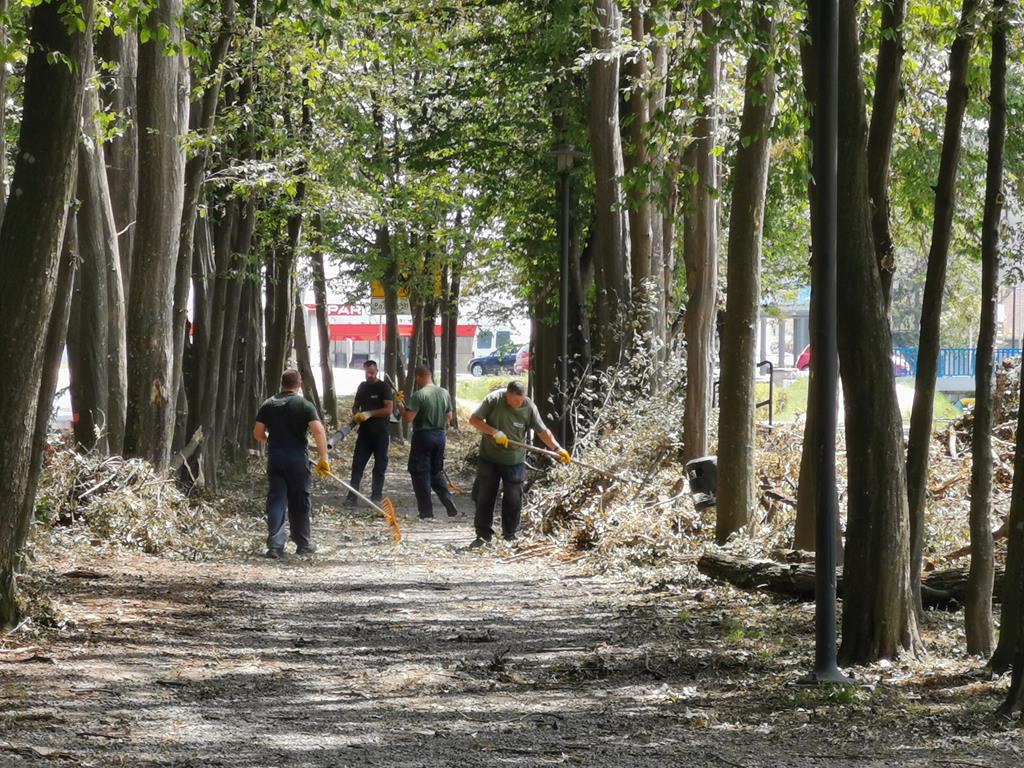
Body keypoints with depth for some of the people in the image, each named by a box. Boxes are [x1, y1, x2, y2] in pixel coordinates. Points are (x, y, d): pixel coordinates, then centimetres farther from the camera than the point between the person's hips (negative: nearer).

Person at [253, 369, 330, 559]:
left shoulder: (268, 405, 6)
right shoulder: (304, 405, -3)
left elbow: (258, 433, 7)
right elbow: (318, 430, -14)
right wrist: (324, 458, -12)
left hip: (275, 457, 2)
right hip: (297, 457, -2)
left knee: (276, 500, 2)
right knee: (299, 501, 9)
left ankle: (275, 544, -8)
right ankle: (302, 544, 19)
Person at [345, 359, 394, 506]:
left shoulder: (384, 387, -6)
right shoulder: (362, 386, 12)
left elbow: (389, 409, -14)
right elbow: (356, 405, 22)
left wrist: (369, 414, -19)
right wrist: (356, 414, -1)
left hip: (380, 433, -5)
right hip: (364, 432, 5)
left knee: (379, 466, 3)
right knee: (357, 465, -1)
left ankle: (376, 496, 8)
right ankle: (352, 497, -2)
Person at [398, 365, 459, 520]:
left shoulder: (419, 395, -16)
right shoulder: (445, 393, 3)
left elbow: (408, 418, -19)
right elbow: (449, 417, 12)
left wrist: (400, 405, -3)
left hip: (423, 436, -6)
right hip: (440, 436, 6)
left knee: (420, 474, 3)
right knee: (437, 471, 19)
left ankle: (426, 513, 4)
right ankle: (449, 502, 2)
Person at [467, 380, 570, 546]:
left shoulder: (529, 407, -11)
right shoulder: (494, 400, -15)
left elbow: (543, 431, -7)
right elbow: (474, 420, -12)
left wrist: (557, 448, -20)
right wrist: (494, 432, -24)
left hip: (515, 462, 1)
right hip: (489, 458, -1)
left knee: (513, 500, 6)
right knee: (485, 497, 4)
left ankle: (510, 535, 20)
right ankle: (483, 534, 12)